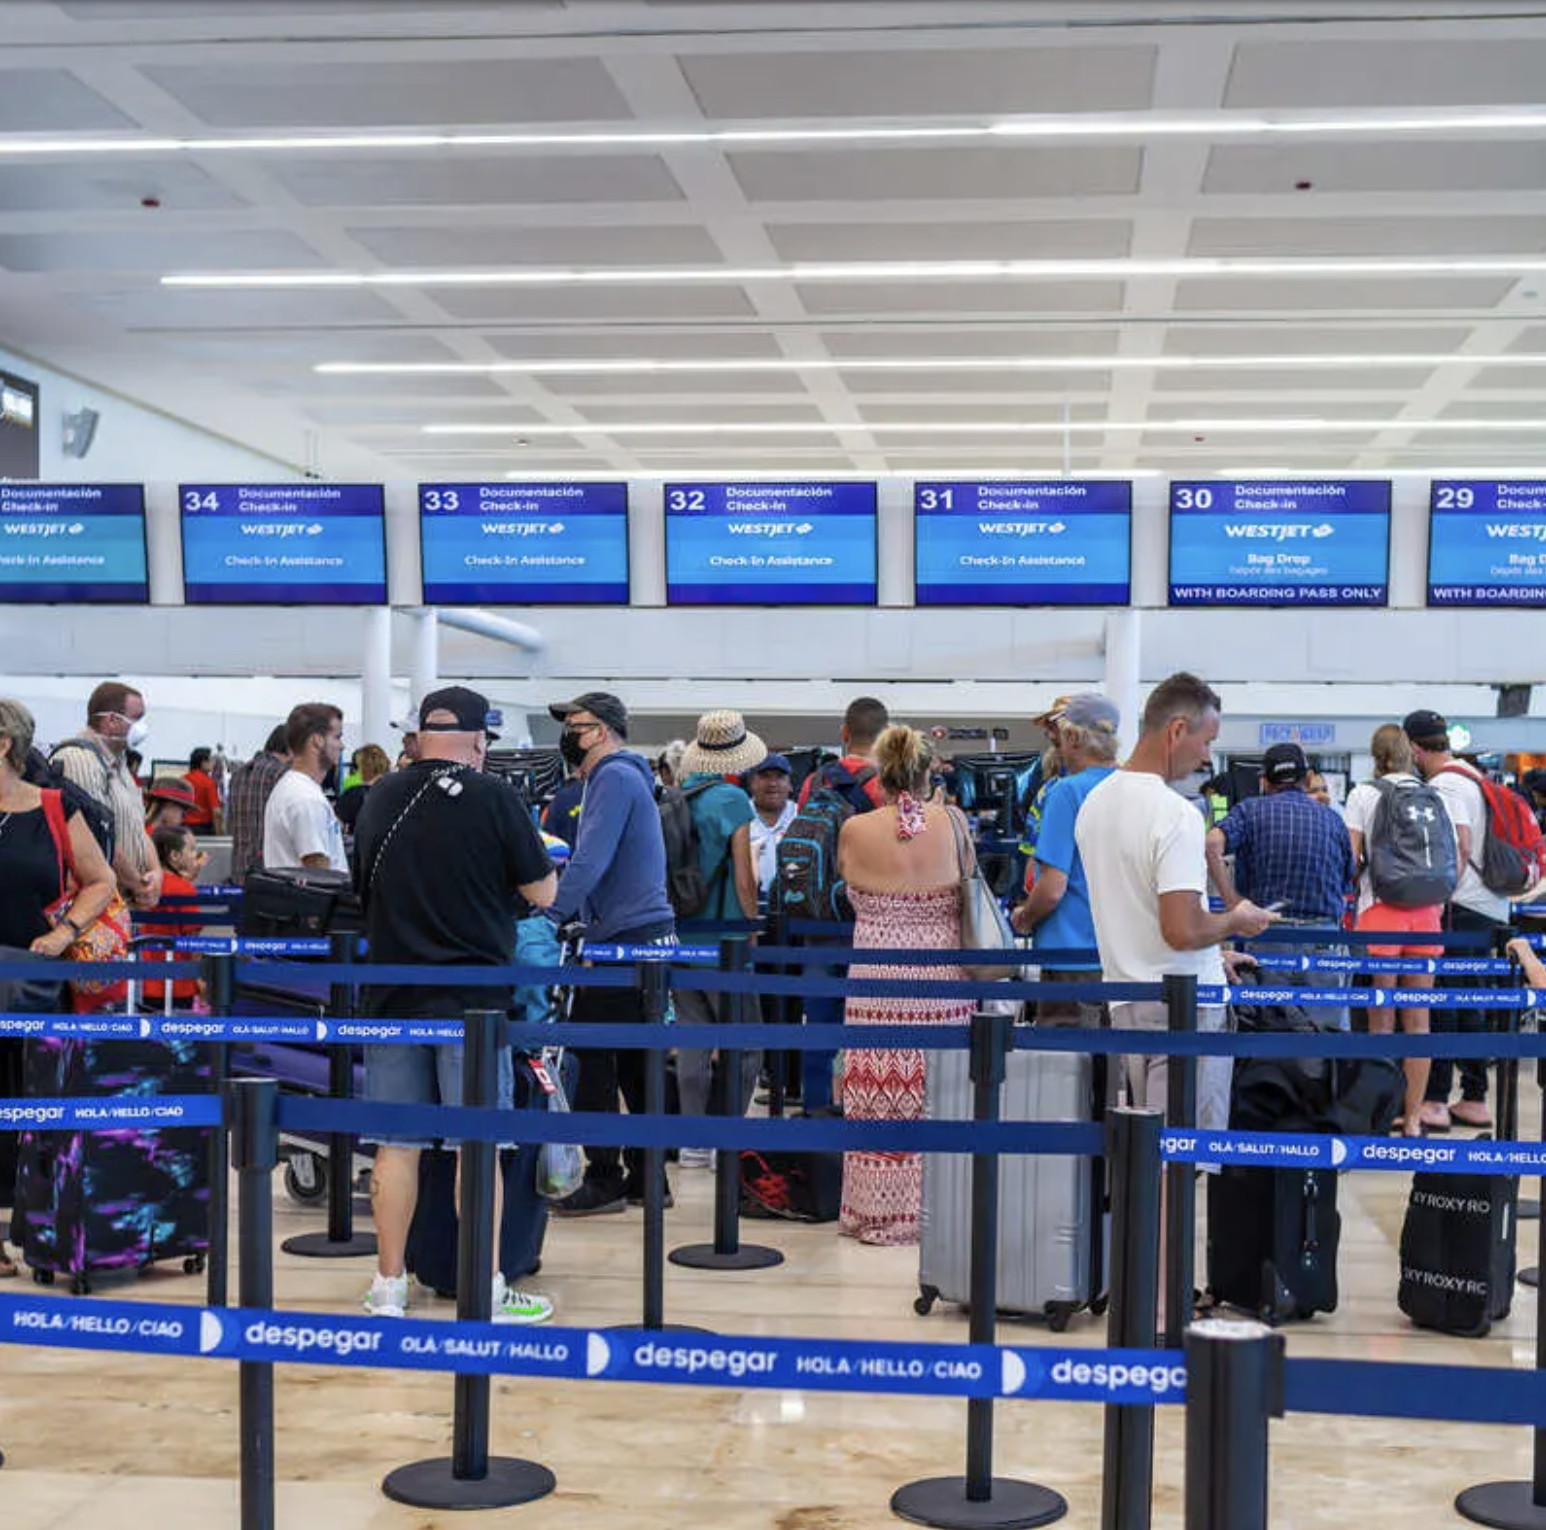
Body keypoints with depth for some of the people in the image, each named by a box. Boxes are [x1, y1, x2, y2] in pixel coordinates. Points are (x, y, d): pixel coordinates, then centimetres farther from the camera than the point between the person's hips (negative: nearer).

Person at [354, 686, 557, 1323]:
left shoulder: (381, 799, 6)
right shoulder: (493, 798, -8)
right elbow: (542, 894, -3)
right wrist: (535, 853, 16)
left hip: (392, 993, 4)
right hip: (472, 995, -4)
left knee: (397, 1143, 9)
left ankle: (388, 1286, 14)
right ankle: (487, 1290, 7)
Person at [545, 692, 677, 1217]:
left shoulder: (614, 778, -11)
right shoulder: (628, 776, 21)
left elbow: (591, 860, -20)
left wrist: (551, 917, -21)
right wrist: (569, 913, 22)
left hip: (624, 938, -10)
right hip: (650, 935, 10)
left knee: (593, 1060, -6)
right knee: (634, 1062, 12)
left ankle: (603, 1181, -2)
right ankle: (644, 1178, 16)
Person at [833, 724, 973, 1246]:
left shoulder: (855, 830, -6)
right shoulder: (952, 821, -3)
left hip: (877, 974, -1)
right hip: (943, 974, 1)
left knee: (878, 1095, 5)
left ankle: (880, 1212, 11)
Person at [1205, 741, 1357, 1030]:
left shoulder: (1251, 810, 3)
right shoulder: (1333, 820, 10)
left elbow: (1212, 844, -15)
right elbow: (1347, 884, 9)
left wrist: (1233, 903, -11)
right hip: (1324, 944, 1)